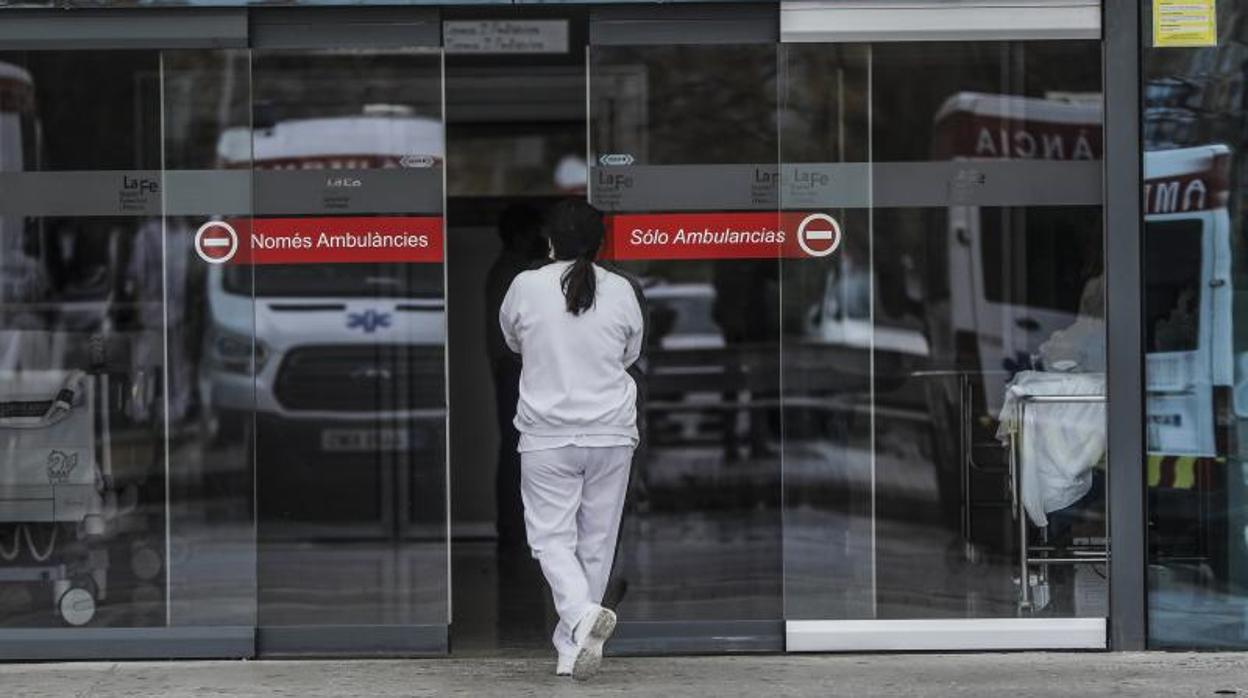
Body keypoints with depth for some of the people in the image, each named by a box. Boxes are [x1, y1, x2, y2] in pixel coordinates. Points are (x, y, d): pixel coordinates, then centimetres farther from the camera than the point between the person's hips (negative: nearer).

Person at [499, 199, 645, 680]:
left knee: (552, 537, 4)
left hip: (547, 437, -2)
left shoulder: (526, 286, -6)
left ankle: (582, 614, -22)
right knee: (596, 541, 10)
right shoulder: (622, 291, -2)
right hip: (611, 433, 2)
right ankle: (571, 648, 13)